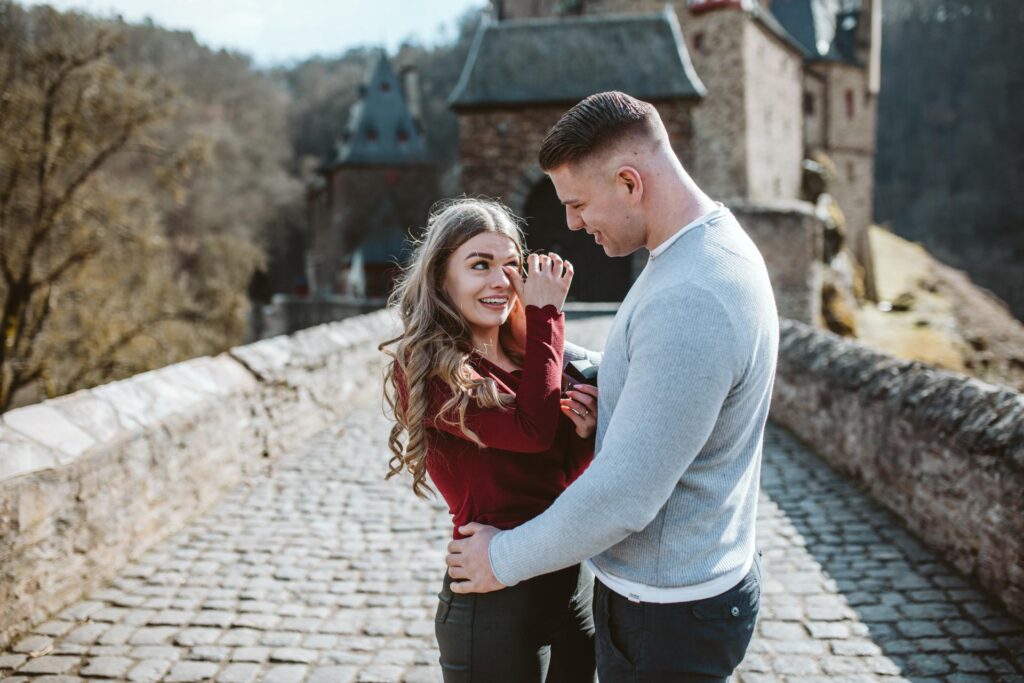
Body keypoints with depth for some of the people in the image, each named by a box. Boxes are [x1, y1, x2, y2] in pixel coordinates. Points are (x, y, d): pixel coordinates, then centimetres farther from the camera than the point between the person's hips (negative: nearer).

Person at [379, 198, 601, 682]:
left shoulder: (527, 355, 5)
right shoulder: (426, 369, -13)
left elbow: (561, 471, 10)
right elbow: (530, 428, -25)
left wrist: (582, 431, -12)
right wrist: (545, 313, -14)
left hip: (576, 580, 6)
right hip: (494, 600, -6)